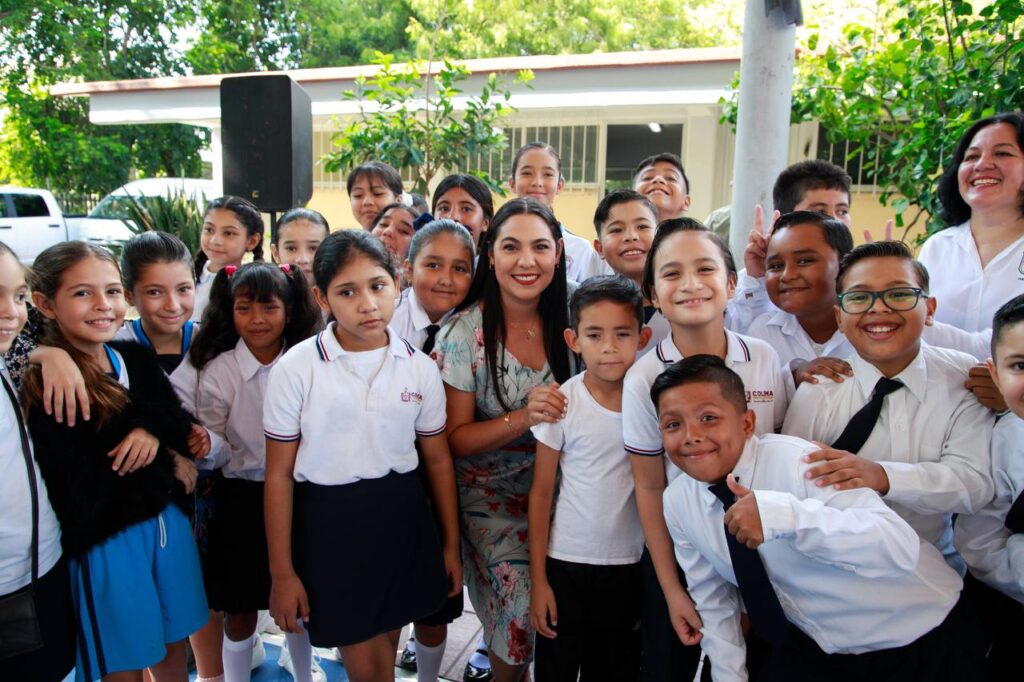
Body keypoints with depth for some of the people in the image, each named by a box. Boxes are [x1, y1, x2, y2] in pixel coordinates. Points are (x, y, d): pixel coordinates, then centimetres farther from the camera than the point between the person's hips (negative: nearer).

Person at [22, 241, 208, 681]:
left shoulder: (136, 358, 3)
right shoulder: (43, 385, -14)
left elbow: (181, 427, 5)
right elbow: (77, 488, -18)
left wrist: (154, 431, -18)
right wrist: (166, 472, -8)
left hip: (167, 521, 5)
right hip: (103, 539, -5)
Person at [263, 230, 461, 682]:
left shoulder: (419, 368, -3)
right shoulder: (296, 368, -11)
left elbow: (438, 461, 6)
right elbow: (279, 475, -6)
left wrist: (451, 545, 10)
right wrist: (282, 573, -4)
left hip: (401, 518, 3)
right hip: (328, 522, -2)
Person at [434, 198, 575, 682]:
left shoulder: (566, 325, -5)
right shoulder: (466, 331, -14)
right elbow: (455, 439, -11)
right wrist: (524, 417, -25)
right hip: (489, 497, -3)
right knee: (526, 603, -15)